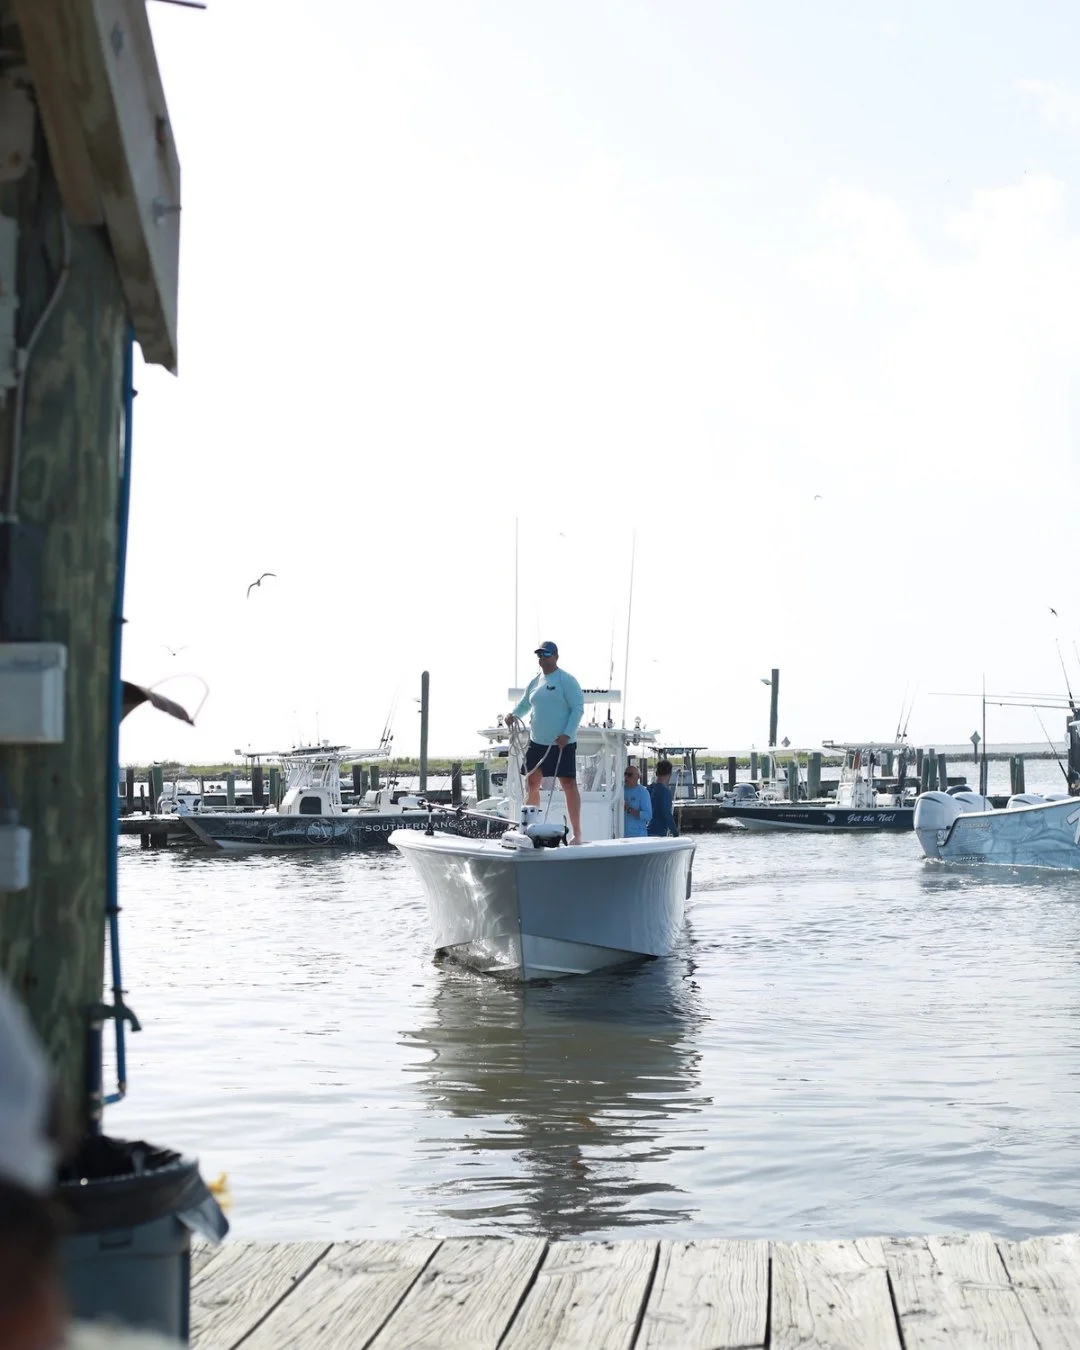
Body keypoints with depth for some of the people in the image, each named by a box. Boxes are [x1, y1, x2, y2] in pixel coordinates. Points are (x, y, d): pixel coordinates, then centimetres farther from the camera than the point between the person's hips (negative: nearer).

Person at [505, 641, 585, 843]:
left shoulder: (567, 681, -8)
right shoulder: (535, 682, 12)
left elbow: (578, 709, -13)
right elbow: (523, 704, 24)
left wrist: (567, 735, -22)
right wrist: (513, 714, 1)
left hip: (562, 744, -7)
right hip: (537, 742, 7)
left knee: (569, 785, -6)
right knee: (532, 783, 9)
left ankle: (577, 833, -4)